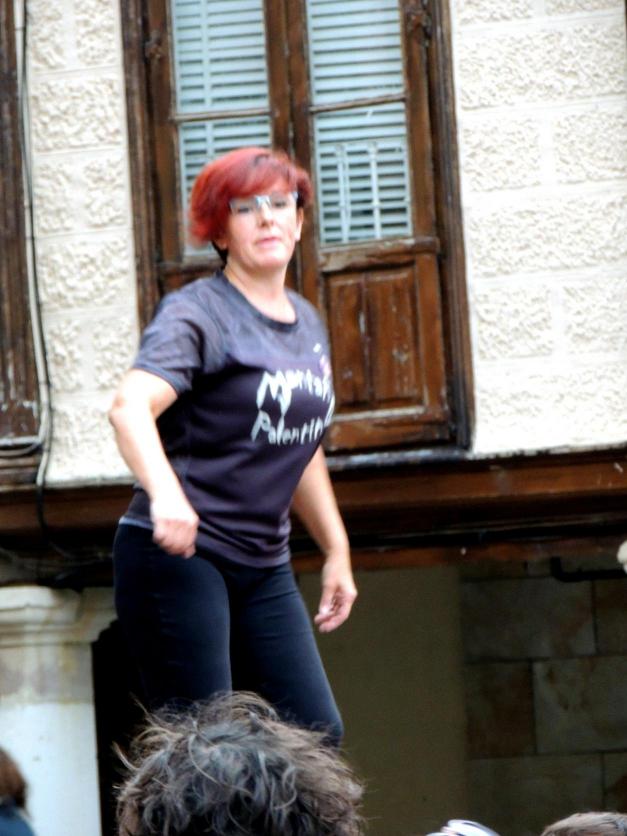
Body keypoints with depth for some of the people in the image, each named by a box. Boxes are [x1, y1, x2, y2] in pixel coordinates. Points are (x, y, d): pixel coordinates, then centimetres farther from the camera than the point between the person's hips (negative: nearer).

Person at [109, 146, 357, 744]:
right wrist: (165, 494, -45)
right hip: (177, 556, -7)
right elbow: (130, 407, -28)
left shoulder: (307, 324, 14)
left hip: (263, 567, 7)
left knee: (316, 735, 0)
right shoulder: (197, 313, -9)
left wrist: (336, 550, 27)